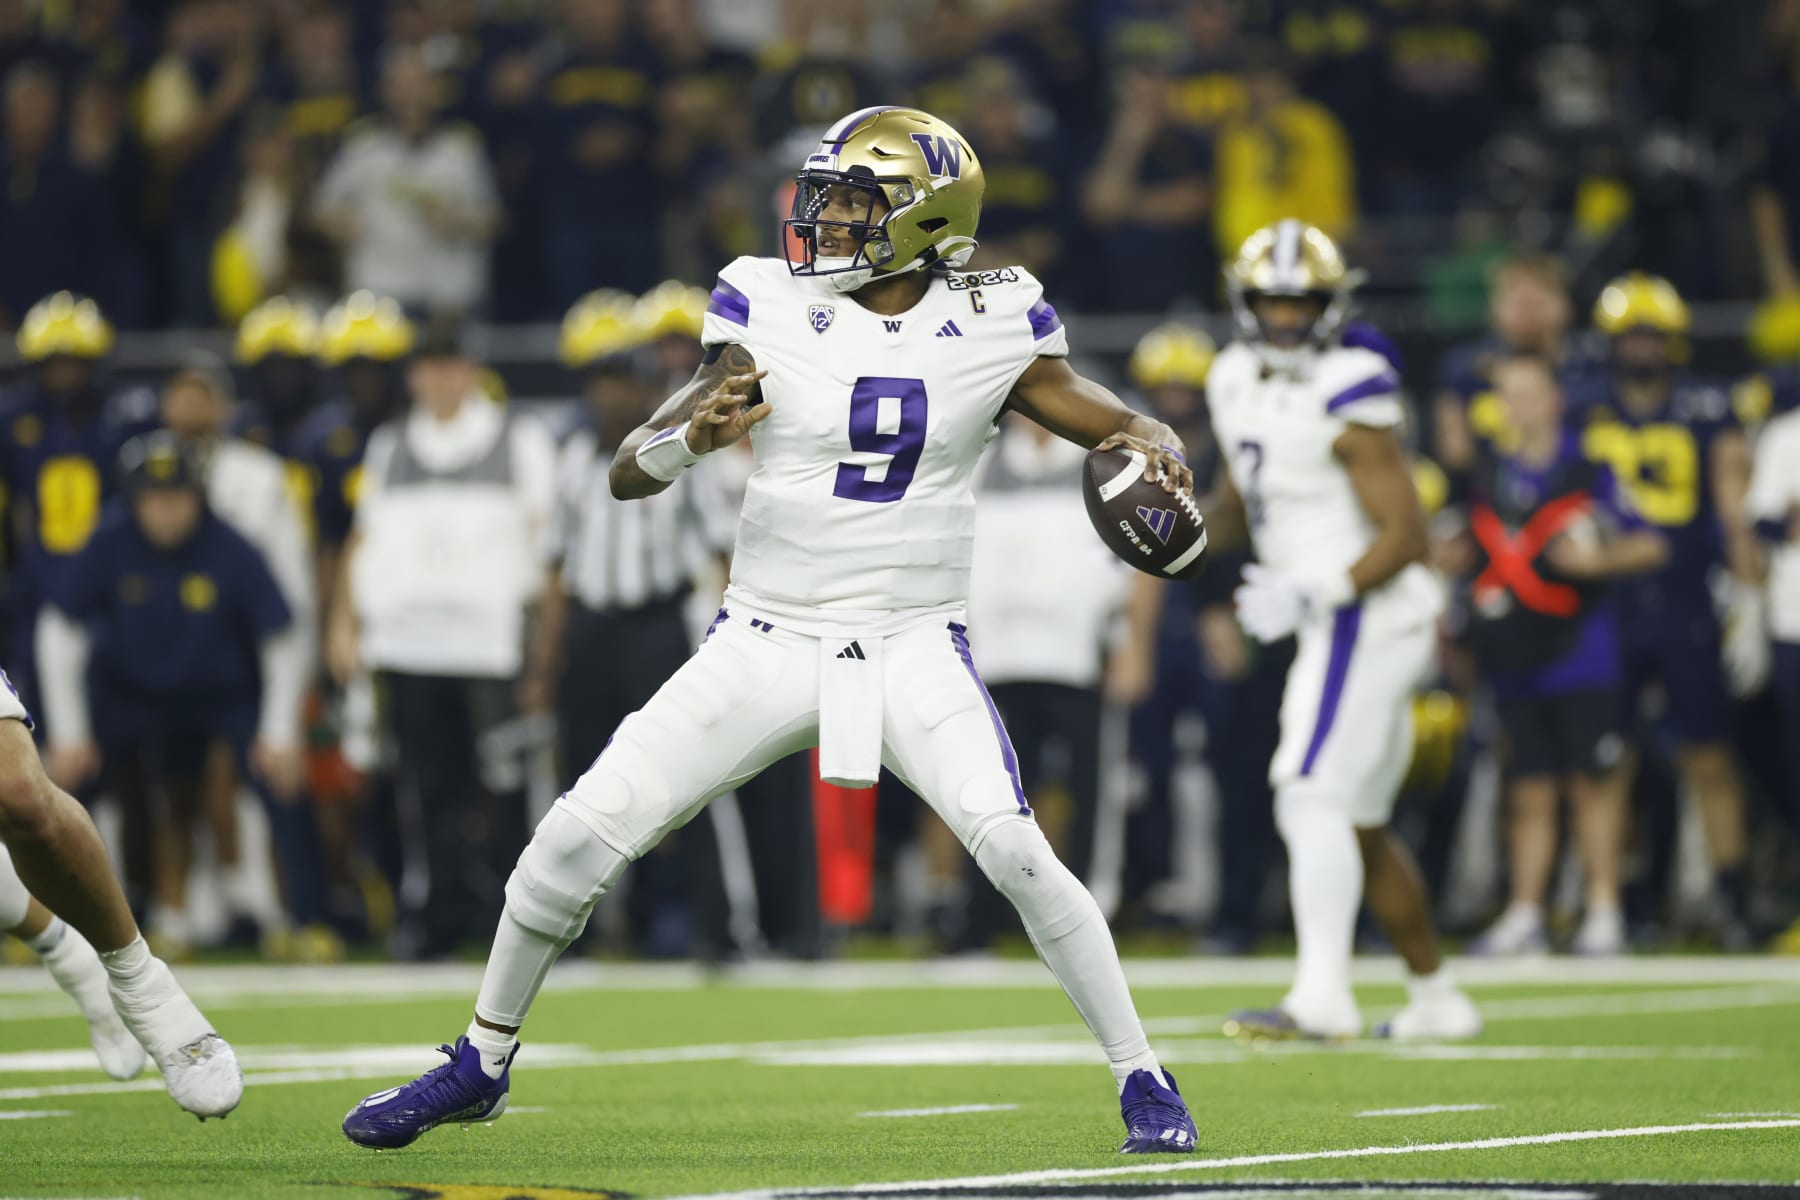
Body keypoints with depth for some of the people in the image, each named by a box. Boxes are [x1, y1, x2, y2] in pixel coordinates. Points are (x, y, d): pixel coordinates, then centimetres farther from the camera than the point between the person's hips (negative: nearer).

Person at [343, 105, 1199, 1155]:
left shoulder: (992, 328, -2)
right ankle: (482, 1063, 16)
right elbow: (628, 476, -3)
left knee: (1014, 849, -23)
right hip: (769, 641, 1)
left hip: (915, 651, -1)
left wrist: (1154, 450, -18)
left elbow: (1123, 426, 6)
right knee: (579, 835, -6)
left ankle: (1142, 1079, -5)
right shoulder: (771, 310, -2)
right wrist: (689, 437, -26)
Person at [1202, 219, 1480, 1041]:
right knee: (1361, 825, 15)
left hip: (1369, 621, -9)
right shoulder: (1239, 385, 11)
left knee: (1313, 797, -17)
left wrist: (1312, 595, -26)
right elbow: (1239, 506, 23)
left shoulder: (1347, 402, -16)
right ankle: (1436, 998, 26)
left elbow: (1405, 534, -17)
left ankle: (1322, 996, -24)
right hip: (1338, 627, 9)